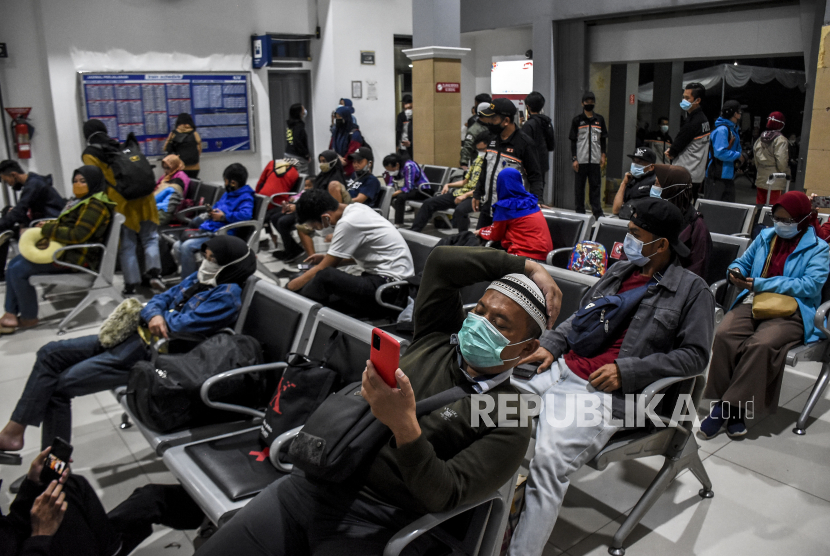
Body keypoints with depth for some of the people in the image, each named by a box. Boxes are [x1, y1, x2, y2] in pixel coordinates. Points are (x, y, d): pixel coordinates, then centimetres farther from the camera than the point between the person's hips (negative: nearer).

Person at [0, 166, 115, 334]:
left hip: (77, 257, -11)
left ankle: (28, 318, -1)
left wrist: (48, 230, -14)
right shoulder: (82, 201, 17)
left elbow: (77, 235, -25)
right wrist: (47, 225, 5)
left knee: (19, 270, -14)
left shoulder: (95, 206, -17)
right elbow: (65, 224, 26)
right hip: (65, 250, 11)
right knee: (14, 264, 7)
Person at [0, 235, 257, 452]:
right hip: (134, 335, 10)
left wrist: (160, 318, -2)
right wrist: (154, 316, -12)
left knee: (58, 386, -7)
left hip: (151, 353, -10)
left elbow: (184, 326, -21)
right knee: (50, 353, 7)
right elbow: (160, 300, 11)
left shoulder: (227, 296, -14)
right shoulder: (199, 279, 13)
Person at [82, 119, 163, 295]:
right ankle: (154, 272, -4)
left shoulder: (89, 154, 3)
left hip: (120, 202, -3)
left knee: (126, 245, 5)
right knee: (150, 238, 12)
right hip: (143, 196, 3)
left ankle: (131, 285, 9)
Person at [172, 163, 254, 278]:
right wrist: (212, 212, 15)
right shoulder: (227, 194, 21)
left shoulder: (245, 198, -8)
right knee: (177, 246, 2)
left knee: (187, 246, -24)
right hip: (207, 229, 10)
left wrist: (224, 216, -18)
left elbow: (246, 214, -28)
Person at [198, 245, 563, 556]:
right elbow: (441, 261, 3)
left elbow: (444, 497, -16)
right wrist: (529, 267, 5)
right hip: (312, 481, 5)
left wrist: (404, 426, -32)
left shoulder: (509, 421, -7)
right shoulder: (438, 340, 8)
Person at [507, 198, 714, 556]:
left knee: (548, 460, -29)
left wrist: (626, 371, -13)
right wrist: (551, 345, 7)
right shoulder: (620, 271, 21)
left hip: (606, 392, -7)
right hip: (562, 368, 7)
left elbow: (695, 355, -4)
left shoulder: (692, 291, 3)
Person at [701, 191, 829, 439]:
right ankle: (733, 412, -26)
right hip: (753, 302, 4)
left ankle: (727, 407, -27)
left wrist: (760, 284, -14)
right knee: (725, 336, -30)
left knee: (761, 344, -37)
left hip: (790, 311, -4)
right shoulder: (766, 236, 22)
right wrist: (736, 271, 2)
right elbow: (744, 261, 29)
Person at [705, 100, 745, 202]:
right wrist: (738, 155, -12)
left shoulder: (733, 129, 17)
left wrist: (740, 157, 3)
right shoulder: (722, 129, -15)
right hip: (717, 176, -10)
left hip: (728, 175, 10)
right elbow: (720, 152, -24)